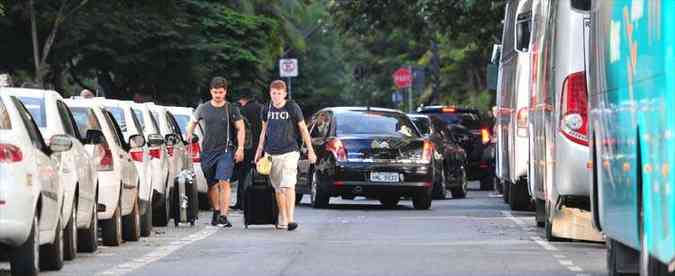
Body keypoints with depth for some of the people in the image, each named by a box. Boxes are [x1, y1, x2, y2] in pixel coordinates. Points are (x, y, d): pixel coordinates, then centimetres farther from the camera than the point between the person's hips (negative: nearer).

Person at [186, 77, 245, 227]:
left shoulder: (231, 109, 1)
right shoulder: (203, 108, 8)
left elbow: (240, 129, 3)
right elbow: (192, 122, 22)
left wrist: (240, 148, -6)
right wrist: (189, 134, 3)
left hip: (225, 151, -3)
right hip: (207, 151, 3)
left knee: (224, 182, -16)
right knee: (212, 184, 10)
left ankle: (223, 216, -18)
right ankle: (216, 212, 28)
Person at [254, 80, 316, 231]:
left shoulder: (293, 108, -4)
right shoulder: (267, 109, 7)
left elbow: (303, 129, 2)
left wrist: (310, 150, 1)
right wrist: (259, 150, 17)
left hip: (289, 152, -4)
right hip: (271, 153, 4)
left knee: (288, 185, -17)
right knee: (278, 188, 8)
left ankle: (290, 219, -21)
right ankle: (282, 220, 15)